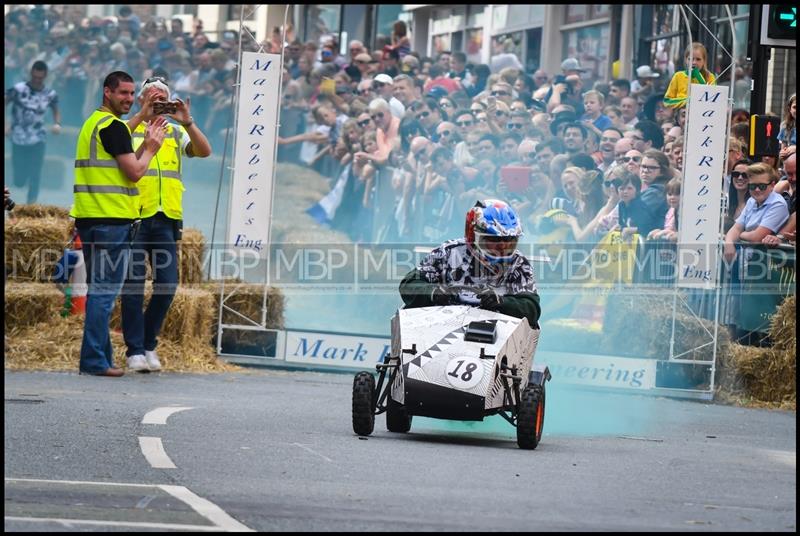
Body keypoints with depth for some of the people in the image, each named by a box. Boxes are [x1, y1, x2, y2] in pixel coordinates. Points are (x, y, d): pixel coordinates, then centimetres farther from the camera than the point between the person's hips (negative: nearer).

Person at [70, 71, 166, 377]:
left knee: (100, 290, 14)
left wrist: (145, 145, 18)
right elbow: (134, 173, -14)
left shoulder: (94, 123, 20)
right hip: (111, 219, -10)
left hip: (90, 217, 10)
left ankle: (100, 357, 18)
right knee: (105, 291, -9)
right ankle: (94, 360, -10)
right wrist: (151, 148, 3)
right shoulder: (113, 126, -11)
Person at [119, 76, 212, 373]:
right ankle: (135, 350, 3)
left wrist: (187, 122, -13)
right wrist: (142, 115, -22)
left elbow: (204, 151, -1)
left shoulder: (176, 133, 15)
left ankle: (149, 343, 18)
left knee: (167, 284, 2)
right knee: (134, 283, -3)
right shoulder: (129, 129, 6)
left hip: (167, 218, 3)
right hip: (134, 217, -3)